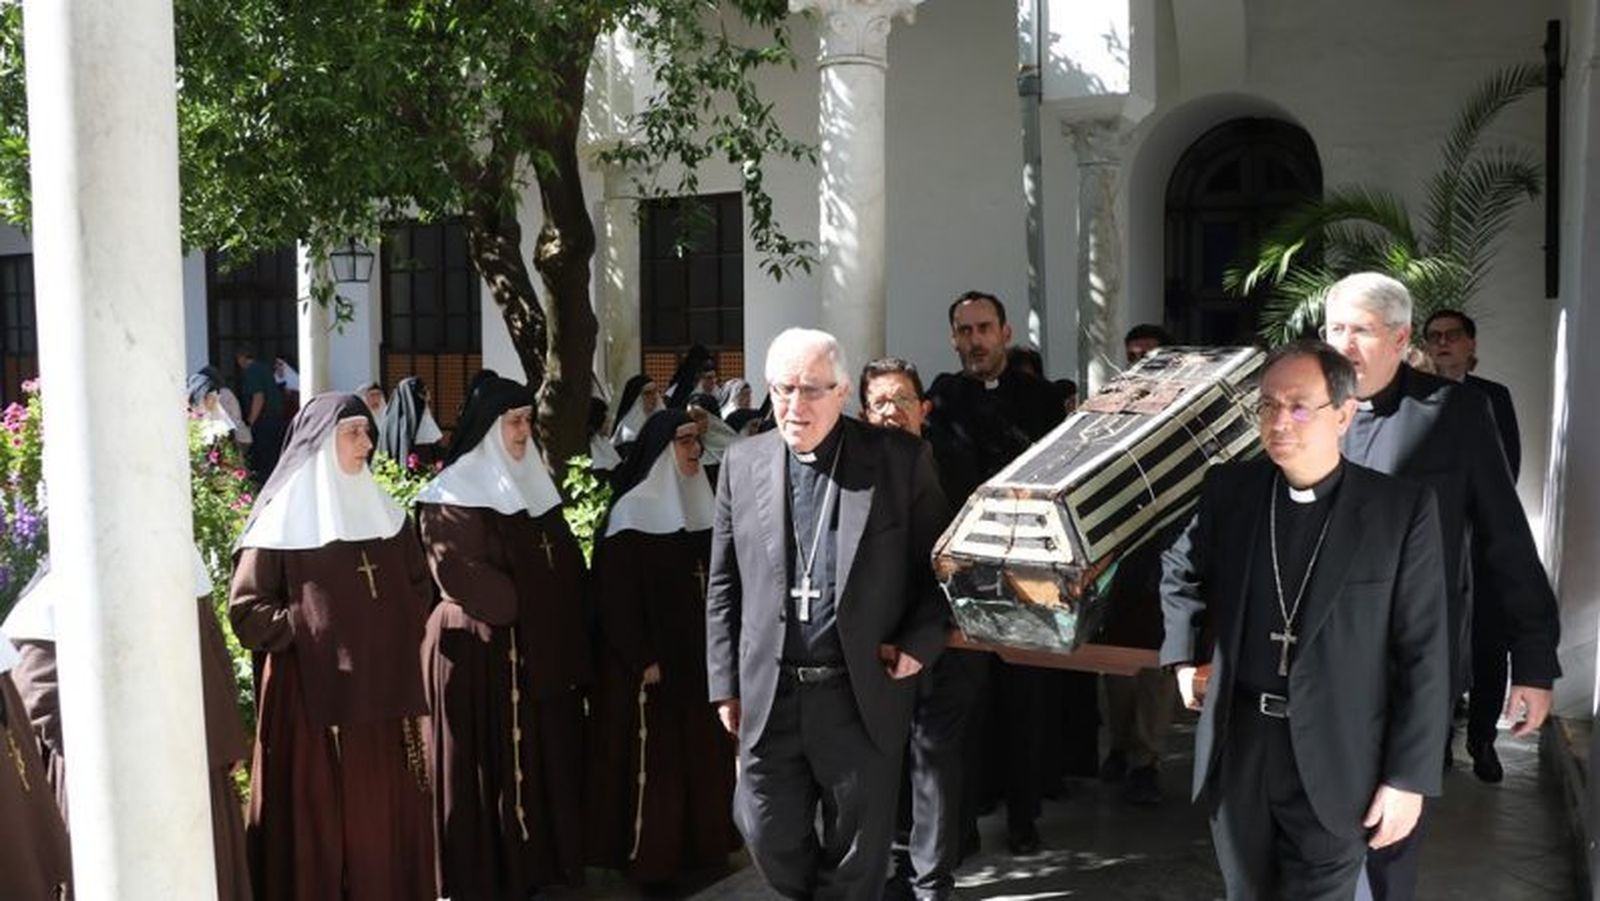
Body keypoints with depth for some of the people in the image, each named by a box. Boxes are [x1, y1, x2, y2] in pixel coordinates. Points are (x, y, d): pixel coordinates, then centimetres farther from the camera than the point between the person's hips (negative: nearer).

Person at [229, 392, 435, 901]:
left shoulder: (383, 511, 11)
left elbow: (418, 588, 18)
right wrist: (311, 630, -14)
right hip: (312, 692, -5)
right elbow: (247, 611, -9)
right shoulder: (282, 519, -6)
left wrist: (397, 632, 2)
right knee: (316, 814, 0)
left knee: (383, 813, 8)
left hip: (383, 689, 5)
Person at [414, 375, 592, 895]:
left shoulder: (533, 482, 14)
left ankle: (538, 863, 21)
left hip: (542, 646, 7)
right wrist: (525, 606, -12)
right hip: (482, 649, -7)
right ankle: (485, 874, 10)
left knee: (544, 759, 10)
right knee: (489, 765, 0)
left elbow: (565, 563, 15)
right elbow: (463, 578, -17)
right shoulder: (454, 495, -9)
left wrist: (562, 623, 3)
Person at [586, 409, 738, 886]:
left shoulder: (698, 504, 9)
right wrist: (642, 659, -17)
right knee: (653, 756, 0)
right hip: (650, 658, -7)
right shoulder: (632, 509, -11)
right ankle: (647, 857, 11)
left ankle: (700, 842, 24)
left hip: (696, 652, 7)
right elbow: (616, 594, -15)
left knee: (700, 749, 11)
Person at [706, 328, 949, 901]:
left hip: (865, 695, -2)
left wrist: (920, 640, -10)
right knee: (769, 837, 11)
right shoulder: (743, 462, 4)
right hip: (770, 694, 2)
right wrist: (725, 682, 6)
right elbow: (724, 584, 8)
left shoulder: (901, 459, -4)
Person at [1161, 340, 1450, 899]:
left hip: (1336, 763, -3)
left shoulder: (1403, 508, -9)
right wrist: (1184, 657, 11)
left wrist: (1408, 777, -9)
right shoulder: (1228, 489, 0)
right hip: (1237, 750, 3)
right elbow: (1181, 571, 21)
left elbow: (1423, 654, -8)